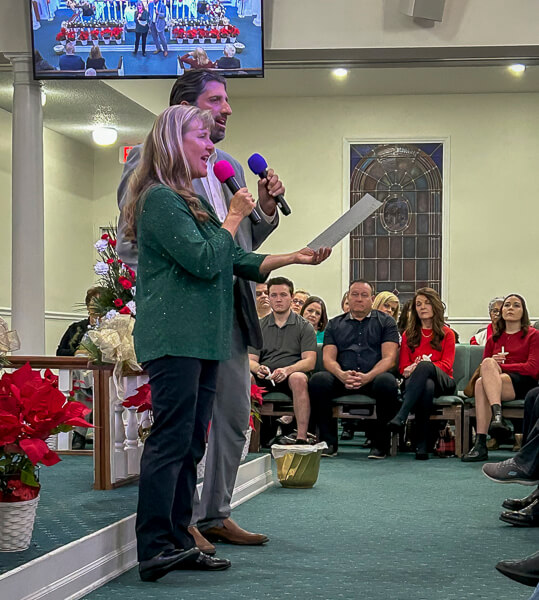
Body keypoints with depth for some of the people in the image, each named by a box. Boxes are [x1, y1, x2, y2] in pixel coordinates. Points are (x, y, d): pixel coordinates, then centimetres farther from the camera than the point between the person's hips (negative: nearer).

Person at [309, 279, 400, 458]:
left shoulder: (385, 322, 15)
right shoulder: (335, 324, 21)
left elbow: (389, 358, 2)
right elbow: (328, 358, 9)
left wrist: (367, 377, -18)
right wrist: (342, 375, -15)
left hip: (374, 377, -2)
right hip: (342, 379, 2)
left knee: (387, 382, -37)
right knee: (318, 380, -30)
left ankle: (380, 444, -21)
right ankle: (328, 442, -19)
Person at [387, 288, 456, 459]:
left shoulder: (447, 334, 15)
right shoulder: (408, 334, 21)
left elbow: (446, 365, 1)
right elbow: (403, 367, 13)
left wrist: (419, 367, -17)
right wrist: (410, 370, -15)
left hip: (442, 382, -2)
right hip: (417, 382, 2)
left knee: (425, 365, -39)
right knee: (427, 386, -40)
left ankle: (401, 416, -55)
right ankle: (422, 444, -49)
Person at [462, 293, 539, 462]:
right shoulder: (494, 339, 24)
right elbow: (482, 368, 18)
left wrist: (499, 366, -6)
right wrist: (493, 363, -5)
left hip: (523, 384, -4)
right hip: (497, 380, 4)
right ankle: (497, 415, -49)